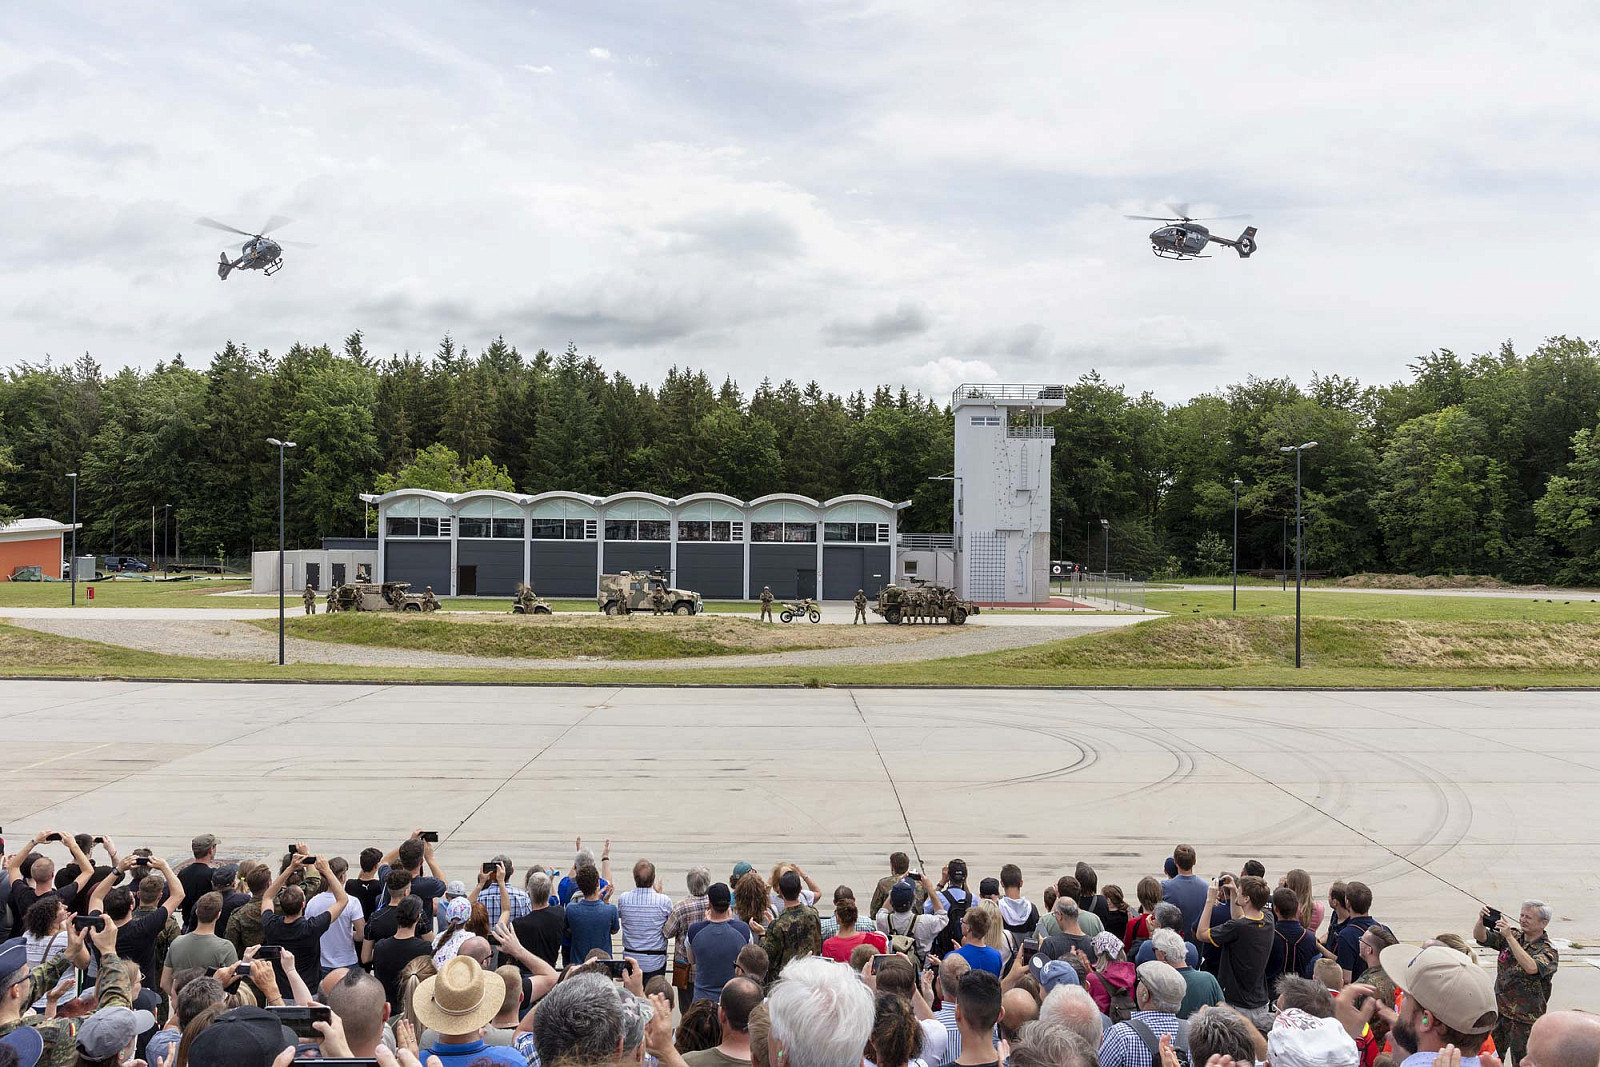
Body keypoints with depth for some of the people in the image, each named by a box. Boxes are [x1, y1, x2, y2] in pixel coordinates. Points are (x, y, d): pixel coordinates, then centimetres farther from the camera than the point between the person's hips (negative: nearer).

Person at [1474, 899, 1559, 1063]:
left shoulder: (1548, 952, -14)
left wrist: (1509, 936, -36)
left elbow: (1531, 967, -34)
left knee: (1521, 1062, 6)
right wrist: (1481, 920, -23)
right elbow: (1480, 937, -1)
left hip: (1525, 1019, -5)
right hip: (1499, 1011, 5)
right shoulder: (1514, 936, 3)